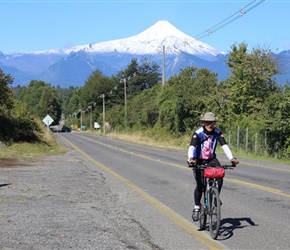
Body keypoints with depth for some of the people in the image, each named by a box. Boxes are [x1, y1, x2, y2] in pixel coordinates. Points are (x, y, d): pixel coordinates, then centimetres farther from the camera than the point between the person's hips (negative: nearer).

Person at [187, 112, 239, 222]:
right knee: (200, 185, -13)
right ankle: (196, 207, 7)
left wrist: (231, 158, -37)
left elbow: (224, 145, -21)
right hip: (199, 161, -2)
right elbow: (192, 146, -33)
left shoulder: (217, 132, -12)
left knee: (220, 176, -24)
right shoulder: (198, 133, -21)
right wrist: (190, 158, -52)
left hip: (211, 159, 2)